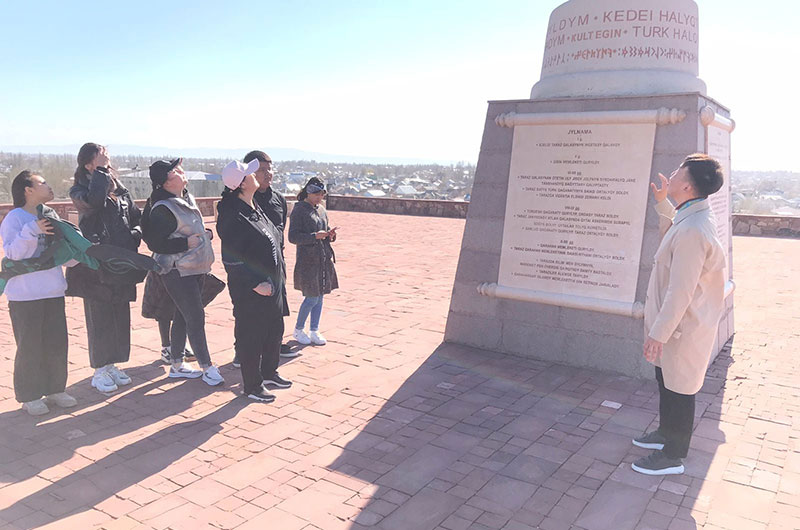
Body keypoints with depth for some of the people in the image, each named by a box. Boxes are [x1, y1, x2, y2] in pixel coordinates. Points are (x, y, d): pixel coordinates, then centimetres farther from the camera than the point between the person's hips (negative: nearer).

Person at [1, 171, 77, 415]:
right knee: (29, 346, 2)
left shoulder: (51, 215, 11)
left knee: (56, 342, 11)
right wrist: (32, 231, -30)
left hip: (53, 292, 6)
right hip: (25, 295, -6)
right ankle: (29, 396, 16)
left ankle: (54, 389, 25)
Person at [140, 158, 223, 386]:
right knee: (196, 318, -7)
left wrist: (204, 234, 7)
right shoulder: (162, 209, -17)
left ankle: (177, 365, 27)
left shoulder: (187, 198, 11)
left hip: (196, 268, 9)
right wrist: (186, 243, -20)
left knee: (183, 316, 15)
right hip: (178, 271, -9)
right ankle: (207, 369, 2)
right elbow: (155, 243, -19)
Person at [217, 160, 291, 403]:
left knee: (275, 329, 20)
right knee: (251, 336, 3)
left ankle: (268, 372, 40)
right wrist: (255, 283, -21)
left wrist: (279, 273, 15)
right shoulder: (232, 216, -20)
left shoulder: (255, 208, 10)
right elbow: (235, 256, -22)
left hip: (271, 282, 10)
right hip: (250, 289, -9)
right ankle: (252, 386, 18)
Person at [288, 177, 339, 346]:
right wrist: (315, 236, -23)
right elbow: (293, 237, -14)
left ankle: (314, 331, 21)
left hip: (324, 259, 7)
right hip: (307, 260, -7)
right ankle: (298, 330, 15)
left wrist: (330, 235, 0)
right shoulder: (299, 210, -9)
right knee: (312, 298, -5)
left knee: (319, 296, 10)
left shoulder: (321, 209, 13)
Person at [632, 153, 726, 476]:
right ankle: (666, 433, 43)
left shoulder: (692, 232, -29)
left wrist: (658, 334, -23)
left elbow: (680, 293, -28)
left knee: (678, 389, 5)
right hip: (677, 321, 10)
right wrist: (662, 203, 25)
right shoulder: (691, 219, 3)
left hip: (682, 327, -10)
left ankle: (672, 456, 21)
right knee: (666, 382, 24)